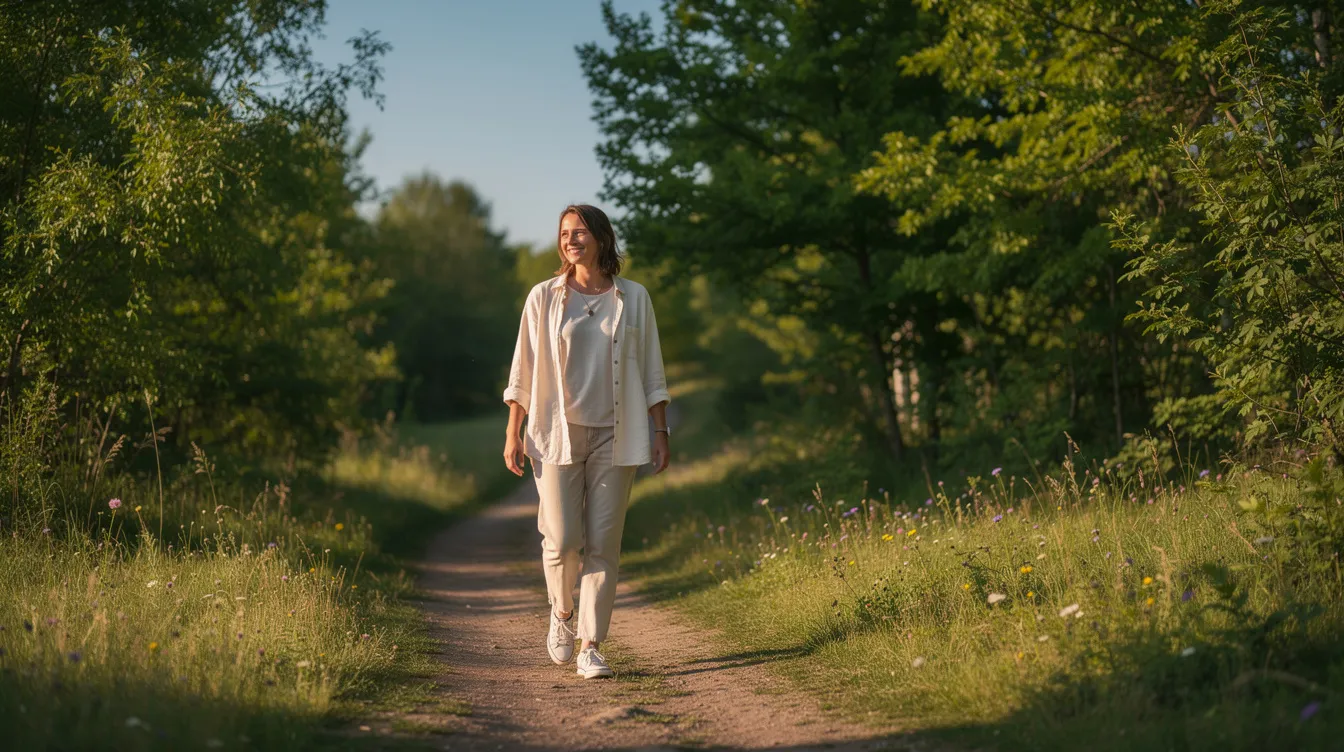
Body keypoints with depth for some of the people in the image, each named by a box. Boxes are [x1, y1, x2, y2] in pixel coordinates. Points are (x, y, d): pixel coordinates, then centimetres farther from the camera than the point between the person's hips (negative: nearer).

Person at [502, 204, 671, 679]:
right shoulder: (544, 297, 4)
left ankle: (590, 647, 2)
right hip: (558, 434, 0)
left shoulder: (633, 298, 6)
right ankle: (562, 613, 25)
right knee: (563, 541, -5)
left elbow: (651, 372, 9)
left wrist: (661, 432, 3)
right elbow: (523, 370, 5)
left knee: (603, 543, -3)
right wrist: (513, 432, 0)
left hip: (614, 437, 1)